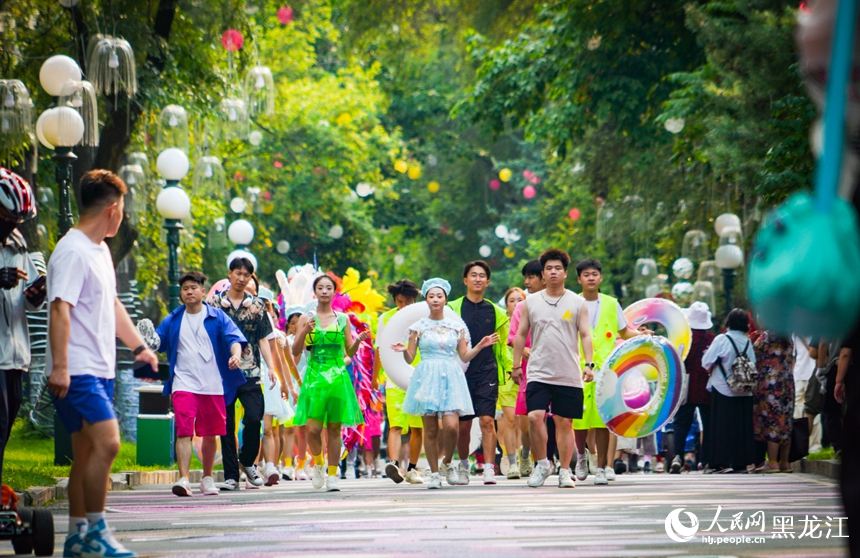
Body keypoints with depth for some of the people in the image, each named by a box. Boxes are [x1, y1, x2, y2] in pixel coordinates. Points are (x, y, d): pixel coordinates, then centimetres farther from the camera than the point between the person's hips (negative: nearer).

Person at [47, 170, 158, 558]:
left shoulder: (100, 250, 17)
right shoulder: (72, 252, -14)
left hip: (100, 369, 10)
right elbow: (60, 309, -21)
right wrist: (60, 366, -27)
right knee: (106, 442, -19)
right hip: (77, 370, -10)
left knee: (88, 452, 10)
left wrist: (138, 346, 31)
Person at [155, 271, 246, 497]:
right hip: (184, 383, 0)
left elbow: (234, 337, -5)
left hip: (213, 385, 0)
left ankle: (207, 479, 25)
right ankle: (183, 479, -22)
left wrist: (235, 354, -25)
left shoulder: (217, 317, 4)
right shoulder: (172, 321, 9)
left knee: (209, 434, 10)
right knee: (184, 430, -15)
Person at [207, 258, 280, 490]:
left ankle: (247, 461, 12)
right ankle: (231, 475, 7)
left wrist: (271, 367, -1)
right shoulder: (215, 303, 6)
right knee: (227, 425, 1)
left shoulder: (256, 305, 10)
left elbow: (263, 339, 11)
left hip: (250, 374, 1)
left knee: (254, 418, -13)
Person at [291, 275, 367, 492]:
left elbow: (349, 352, 11)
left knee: (334, 428, 1)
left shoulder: (343, 319, 10)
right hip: (315, 376, -1)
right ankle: (318, 463, 16)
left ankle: (332, 475, 6)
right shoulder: (306, 319, 6)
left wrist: (359, 341, -8)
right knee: (313, 428, -11)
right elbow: (295, 352, 0)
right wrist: (305, 332, -15)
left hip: (337, 376, 1)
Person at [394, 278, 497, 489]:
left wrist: (480, 346, -1)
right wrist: (404, 351, -13)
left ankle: (447, 463, 9)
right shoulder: (419, 326, 7)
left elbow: (465, 356, 13)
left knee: (451, 426, -16)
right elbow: (410, 358, 8)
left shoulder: (456, 325, 10)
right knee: (431, 430, -2)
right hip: (427, 377, 0)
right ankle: (434, 474, 8)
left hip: (451, 377, 0)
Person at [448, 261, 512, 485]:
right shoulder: (453, 308, 5)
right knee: (463, 424, 5)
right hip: (461, 372, 0)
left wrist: (509, 366, 8)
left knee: (487, 420, -10)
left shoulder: (495, 312, 11)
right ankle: (463, 466, 24)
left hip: (487, 373, 0)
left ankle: (489, 469, -11)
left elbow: (502, 344, 18)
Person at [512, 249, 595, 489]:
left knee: (564, 422, 2)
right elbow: (521, 335, 14)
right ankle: (542, 463, 5)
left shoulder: (577, 302, 5)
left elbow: (585, 335, 4)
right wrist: (516, 365, 10)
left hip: (569, 375, -1)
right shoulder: (531, 302, 9)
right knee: (535, 417, -14)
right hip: (539, 372, 1)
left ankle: (565, 471, 13)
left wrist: (589, 363, -7)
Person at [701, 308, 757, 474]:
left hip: (723, 391, -4)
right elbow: (753, 365, 4)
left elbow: (706, 362, -10)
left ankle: (723, 462, -3)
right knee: (742, 426, 8)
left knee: (722, 426, 0)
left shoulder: (721, 339, -11)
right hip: (744, 391, 4)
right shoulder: (748, 342, 1)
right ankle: (741, 461, 9)